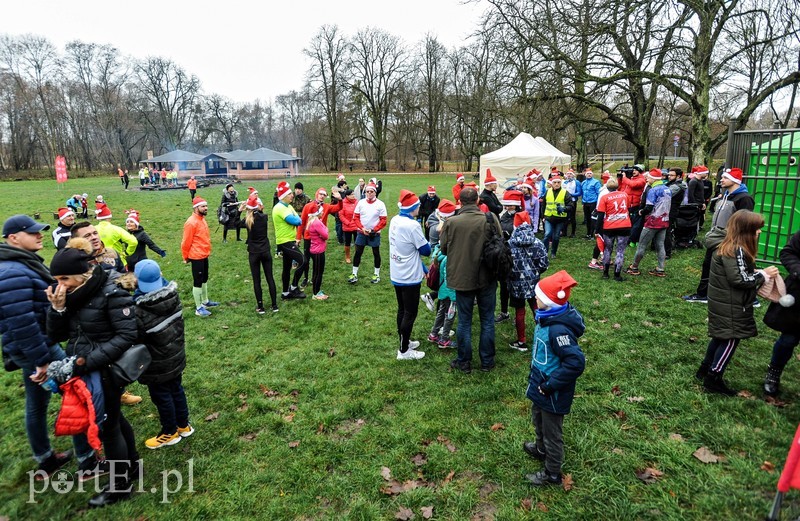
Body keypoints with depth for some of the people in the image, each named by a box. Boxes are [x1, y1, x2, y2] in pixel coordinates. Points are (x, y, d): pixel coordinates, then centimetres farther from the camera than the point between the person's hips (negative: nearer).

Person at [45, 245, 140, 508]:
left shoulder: (111, 294, -21)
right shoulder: (71, 294, 0)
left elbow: (126, 335, -24)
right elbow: (56, 336, 4)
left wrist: (88, 361, -27)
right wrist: (58, 308, -13)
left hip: (106, 372, -7)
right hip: (83, 370, 7)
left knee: (107, 426, 7)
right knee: (113, 418, 22)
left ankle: (120, 486, 28)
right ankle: (132, 466, 42)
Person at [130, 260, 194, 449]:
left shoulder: (141, 311, -27)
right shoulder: (173, 296, -9)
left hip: (158, 364, -6)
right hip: (176, 356, 6)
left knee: (161, 396, 13)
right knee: (176, 389, 21)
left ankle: (170, 433, 30)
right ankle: (183, 425, 37)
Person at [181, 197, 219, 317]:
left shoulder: (201, 219, 8)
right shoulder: (191, 222, -20)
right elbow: (186, 242, -15)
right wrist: (186, 257, -6)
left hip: (204, 255, 9)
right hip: (197, 257, -9)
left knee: (204, 279, 20)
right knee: (198, 282, 0)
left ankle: (205, 301, 35)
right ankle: (198, 308, 8)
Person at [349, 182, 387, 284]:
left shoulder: (380, 204, -7)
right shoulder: (361, 202, 0)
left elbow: (383, 221, -7)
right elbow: (355, 217, 1)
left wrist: (374, 230, -16)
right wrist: (362, 228, -12)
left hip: (374, 233, -2)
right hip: (361, 232, 2)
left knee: (376, 253, 9)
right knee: (358, 253, 4)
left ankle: (377, 275, 23)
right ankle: (354, 274, 14)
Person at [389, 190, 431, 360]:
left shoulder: (394, 220, 2)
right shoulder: (412, 225, -23)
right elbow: (426, 250, -16)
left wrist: (422, 268, 12)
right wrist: (424, 241, 8)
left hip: (396, 275, 8)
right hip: (409, 277, -8)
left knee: (402, 310, 20)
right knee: (410, 313, 3)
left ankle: (404, 341, 34)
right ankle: (404, 351, 12)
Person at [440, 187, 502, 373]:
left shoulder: (451, 222, -14)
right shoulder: (491, 219, -11)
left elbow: (444, 248, -2)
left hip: (462, 278, -1)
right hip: (487, 278, 1)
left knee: (464, 321, 12)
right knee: (487, 321, 15)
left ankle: (464, 362, 23)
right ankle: (487, 361, 26)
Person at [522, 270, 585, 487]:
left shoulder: (559, 329, -33)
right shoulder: (547, 318, -3)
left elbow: (576, 362, -35)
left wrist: (551, 385, -26)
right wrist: (535, 376, 16)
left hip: (552, 394, -9)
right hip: (539, 384, 9)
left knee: (551, 431, 13)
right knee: (538, 420, 31)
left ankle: (552, 473, 34)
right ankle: (541, 449, 57)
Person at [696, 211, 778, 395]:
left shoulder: (728, 246, 9)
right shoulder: (737, 250, -21)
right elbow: (739, 279, -23)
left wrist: (758, 274, 5)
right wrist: (763, 275, -10)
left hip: (723, 302, 10)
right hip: (730, 306, -10)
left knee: (722, 336, 19)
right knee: (731, 339, 0)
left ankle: (705, 369, 30)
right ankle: (713, 379, 7)